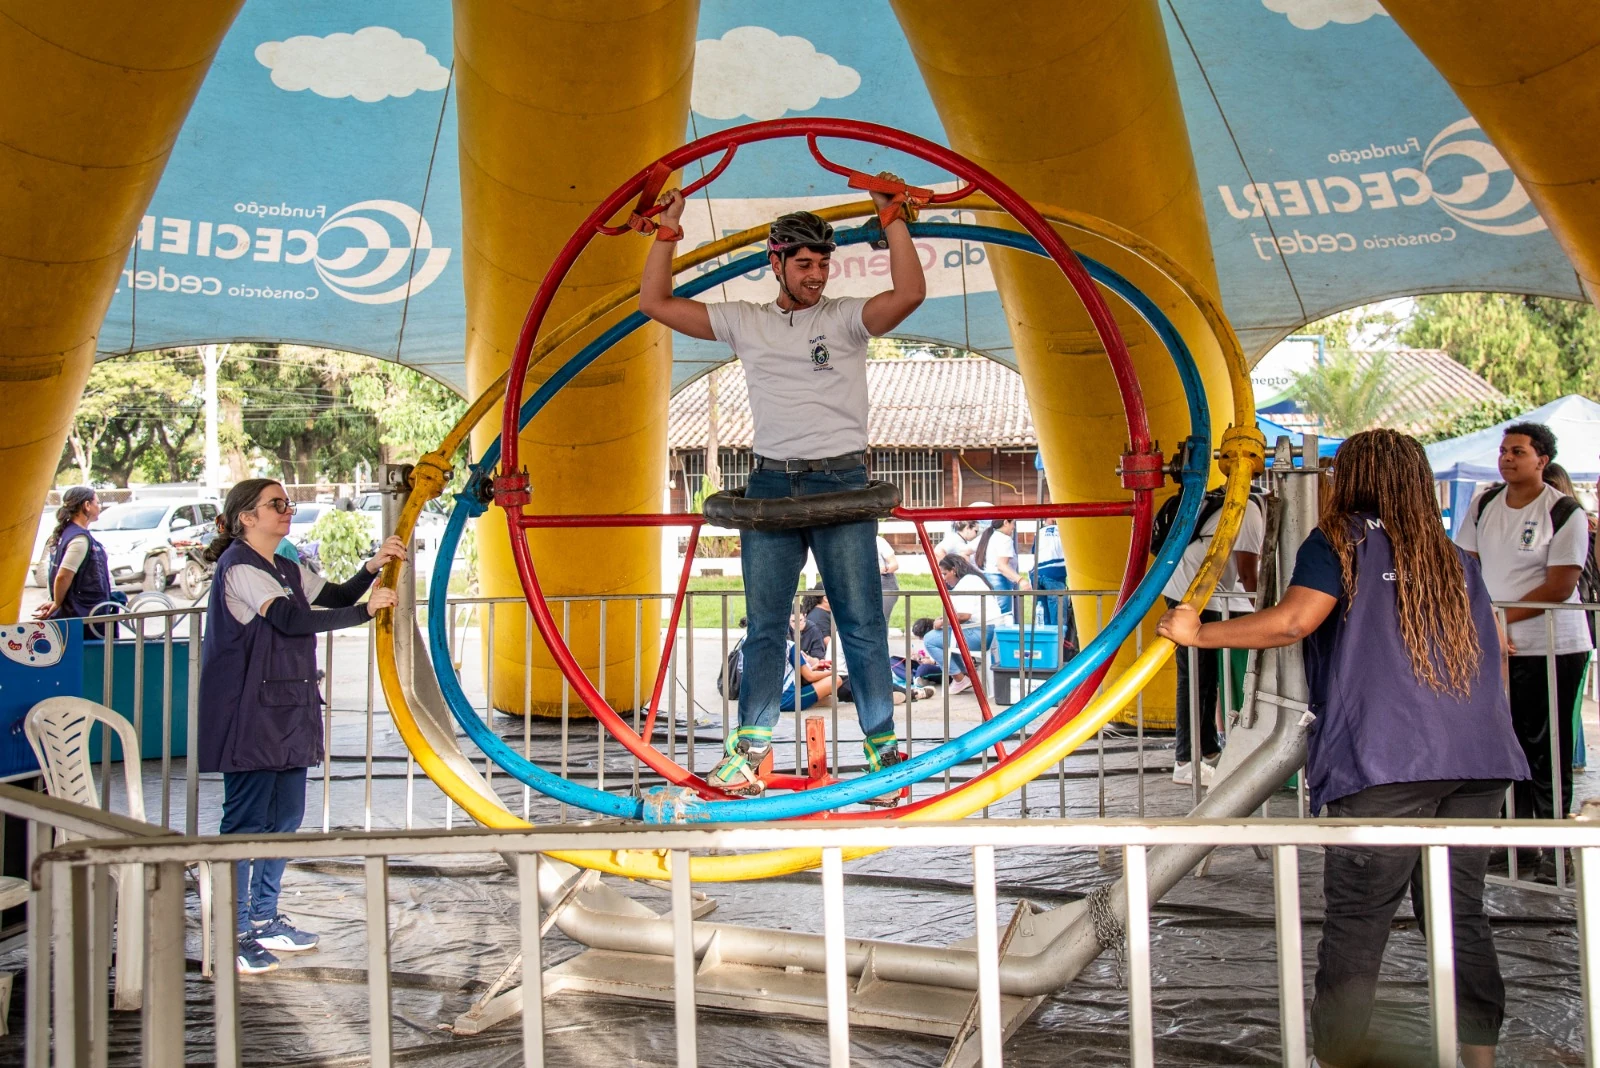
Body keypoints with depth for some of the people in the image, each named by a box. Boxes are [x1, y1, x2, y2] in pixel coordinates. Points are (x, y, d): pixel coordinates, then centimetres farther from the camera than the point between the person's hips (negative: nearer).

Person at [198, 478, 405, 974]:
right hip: (249, 716, -9)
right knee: (245, 821, -4)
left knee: (285, 816, 13)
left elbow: (336, 596, 18)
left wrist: (372, 567, 0)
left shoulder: (287, 570, 15)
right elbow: (293, 620, -23)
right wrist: (366, 610, -19)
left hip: (289, 711, 9)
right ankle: (233, 934, 5)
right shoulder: (239, 568, -13)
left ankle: (264, 919, 25)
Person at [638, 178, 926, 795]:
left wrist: (892, 217, -10)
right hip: (770, 483, 2)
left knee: (862, 623, 0)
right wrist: (668, 231, 6)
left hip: (841, 482, -2)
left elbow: (910, 293, -14)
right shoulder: (744, 322, 10)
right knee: (764, 625, 4)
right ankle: (749, 749, 9)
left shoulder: (845, 317, 4)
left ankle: (882, 745, 9)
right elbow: (655, 303, 10)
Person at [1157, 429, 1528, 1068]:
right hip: (1477, 757, 6)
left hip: (1387, 758, -6)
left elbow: (1293, 621, -12)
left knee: (1355, 925, -2)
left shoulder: (1341, 540, 3)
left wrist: (1197, 632, -3)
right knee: (1462, 914, 13)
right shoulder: (1455, 560, 20)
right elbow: (1495, 649, 24)